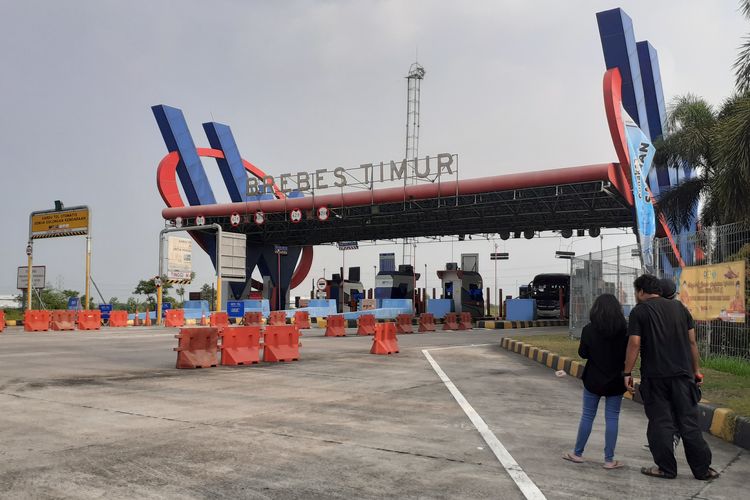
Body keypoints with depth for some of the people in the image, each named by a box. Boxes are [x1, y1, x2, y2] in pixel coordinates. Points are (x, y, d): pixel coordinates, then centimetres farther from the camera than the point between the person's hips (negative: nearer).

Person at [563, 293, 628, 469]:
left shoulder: (589, 330, -10)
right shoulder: (624, 329, -8)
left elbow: (582, 353, -3)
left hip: (593, 379, 0)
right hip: (616, 380, 0)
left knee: (587, 416, 11)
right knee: (612, 418, 6)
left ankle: (577, 453, 20)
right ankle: (609, 459, 8)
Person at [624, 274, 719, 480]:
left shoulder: (639, 311, -3)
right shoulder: (679, 307, 10)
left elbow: (634, 344, -10)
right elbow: (692, 341, 10)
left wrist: (627, 373, -5)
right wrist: (696, 369, 17)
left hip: (655, 376, -4)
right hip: (683, 373, 4)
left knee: (660, 422, 5)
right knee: (689, 421, 10)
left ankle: (666, 468, 10)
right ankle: (702, 468, 14)